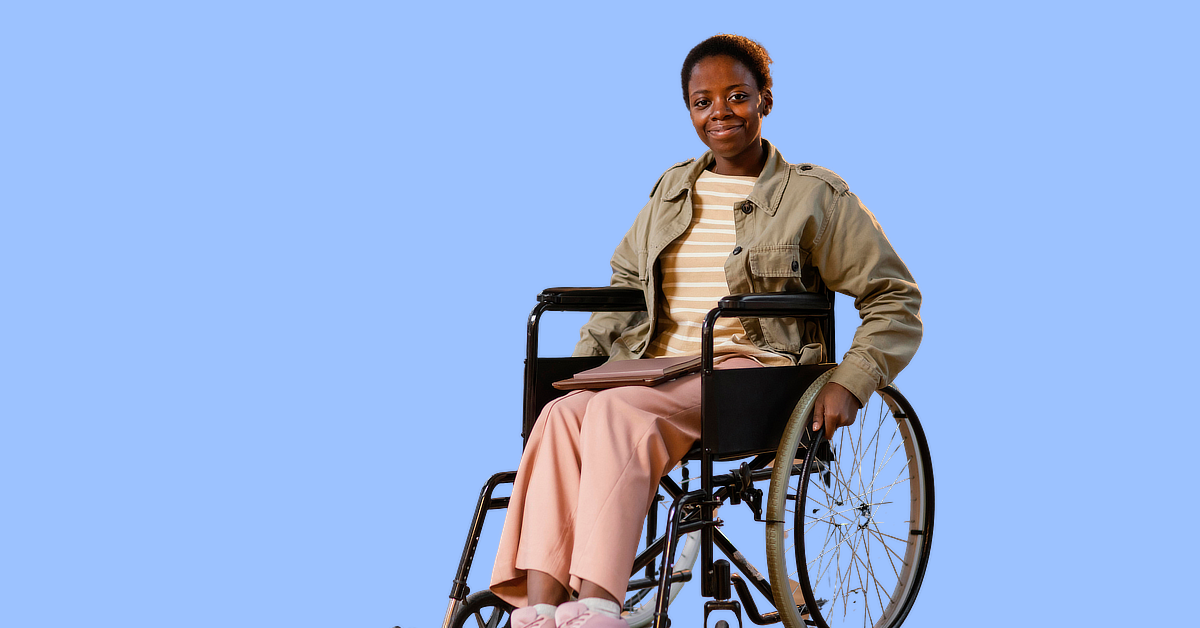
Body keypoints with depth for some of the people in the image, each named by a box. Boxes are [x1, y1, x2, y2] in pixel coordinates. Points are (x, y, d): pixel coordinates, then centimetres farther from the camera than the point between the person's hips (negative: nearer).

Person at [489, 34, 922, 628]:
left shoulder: (814, 196, 6)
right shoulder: (673, 190, 21)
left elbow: (894, 298, 6)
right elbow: (625, 285, 28)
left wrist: (850, 383, -8)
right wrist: (585, 357, 11)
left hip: (756, 372, -5)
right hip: (661, 367, 5)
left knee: (619, 412, -35)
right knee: (562, 413, -29)